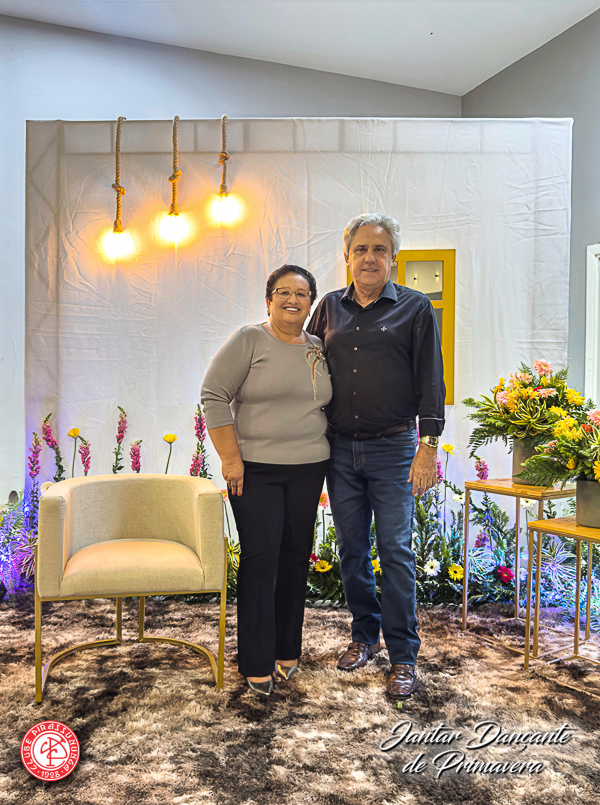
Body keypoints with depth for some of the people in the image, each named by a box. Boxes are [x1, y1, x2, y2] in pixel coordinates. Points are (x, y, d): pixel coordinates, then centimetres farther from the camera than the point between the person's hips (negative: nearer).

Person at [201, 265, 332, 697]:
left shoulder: (319, 349, 11)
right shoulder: (248, 341, -5)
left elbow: (330, 407, 19)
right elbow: (214, 397, -9)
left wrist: (323, 459, 12)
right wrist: (231, 458, -13)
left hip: (307, 470, 5)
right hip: (255, 470, -4)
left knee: (296, 559, 10)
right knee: (260, 560, -4)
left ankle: (287, 650, 25)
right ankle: (257, 664, 9)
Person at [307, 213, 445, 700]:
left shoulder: (415, 309, 0)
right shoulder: (330, 308, 9)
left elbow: (431, 382, -3)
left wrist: (428, 446, -10)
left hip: (393, 448, -3)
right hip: (340, 448, 4)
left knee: (395, 551, -2)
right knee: (351, 549, 11)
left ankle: (403, 656, 10)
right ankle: (365, 636, 28)